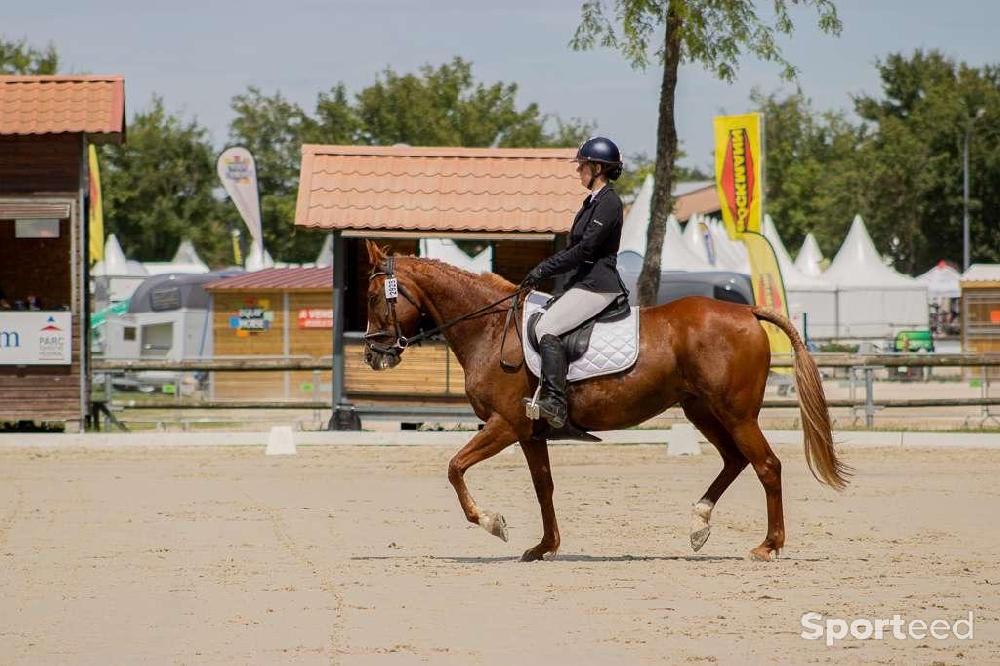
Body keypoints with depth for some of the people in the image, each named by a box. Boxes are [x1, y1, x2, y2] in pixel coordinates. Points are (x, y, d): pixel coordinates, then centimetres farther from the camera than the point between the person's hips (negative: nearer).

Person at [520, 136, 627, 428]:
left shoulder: (608, 202, -14)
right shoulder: (594, 201, 18)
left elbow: (585, 249, -20)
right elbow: (575, 247, 23)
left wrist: (544, 270, -17)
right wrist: (543, 269, 14)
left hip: (597, 285, -11)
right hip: (584, 282, 11)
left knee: (546, 327, -24)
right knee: (538, 322, 13)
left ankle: (555, 402, -32)